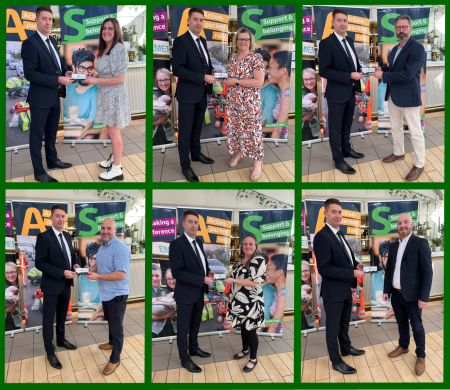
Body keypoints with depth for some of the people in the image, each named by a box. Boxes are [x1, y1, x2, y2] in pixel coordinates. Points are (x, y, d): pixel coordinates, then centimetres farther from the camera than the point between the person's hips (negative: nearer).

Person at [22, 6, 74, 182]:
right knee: (37, 135, 4)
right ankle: (39, 172, 12)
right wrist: (58, 79, -25)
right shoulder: (30, 43, -17)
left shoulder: (52, 41, 9)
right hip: (40, 98, -8)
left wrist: (65, 72, -1)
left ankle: (52, 160, 40)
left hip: (55, 96, 8)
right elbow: (30, 73, -23)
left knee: (52, 132, 22)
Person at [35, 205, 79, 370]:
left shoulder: (67, 236, 7)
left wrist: (75, 264, -3)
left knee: (62, 316, 23)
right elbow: (40, 263, -21)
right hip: (52, 286, -7)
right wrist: (62, 273, -25)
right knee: (49, 319, 5)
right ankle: (50, 352, 15)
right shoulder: (44, 236, -16)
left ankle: (61, 340, 41)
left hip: (66, 285, 7)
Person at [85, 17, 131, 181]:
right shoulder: (104, 49, 10)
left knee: (114, 132, 0)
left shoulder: (119, 49, -18)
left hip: (115, 96, -8)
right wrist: (94, 74, 6)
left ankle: (116, 169, 9)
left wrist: (96, 81, -18)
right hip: (105, 95, 9)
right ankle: (114, 159, 34)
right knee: (110, 130, 18)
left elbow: (119, 79, -21)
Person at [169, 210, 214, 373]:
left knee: (195, 324, 22)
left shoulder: (199, 243, 8)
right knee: (183, 327, 6)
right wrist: (203, 279, -24)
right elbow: (177, 272, -24)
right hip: (186, 294, -8)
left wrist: (209, 272, -2)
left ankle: (194, 348, 40)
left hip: (199, 292, 8)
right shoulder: (177, 244, -18)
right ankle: (184, 359, 18)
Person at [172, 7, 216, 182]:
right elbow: (177, 69, -22)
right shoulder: (181, 41, -15)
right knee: (185, 130, 2)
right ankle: (185, 166, 10)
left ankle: (196, 153, 38)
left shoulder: (202, 41, 10)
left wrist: (212, 70, 0)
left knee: (197, 127, 21)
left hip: (202, 93, 8)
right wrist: (203, 77, -25)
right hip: (188, 94, -8)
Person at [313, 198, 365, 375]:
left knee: (344, 322, 27)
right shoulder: (322, 237, -23)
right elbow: (324, 268, -27)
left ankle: (346, 347, 46)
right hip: (333, 292, -9)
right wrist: (352, 273, -25)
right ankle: (336, 361, 20)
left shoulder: (339, 234, 7)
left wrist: (357, 264, -1)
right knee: (333, 327, 7)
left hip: (345, 289, 9)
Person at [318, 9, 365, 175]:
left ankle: (346, 149, 41)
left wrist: (359, 70, -1)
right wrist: (349, 76, -24)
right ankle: (338, 160, 16)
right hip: (337, 93, -8)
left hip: (351, 91, 8)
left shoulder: (349, 41, 8)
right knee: (335, 128, 5)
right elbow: (323, 71, -22)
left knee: (347, 124, 23)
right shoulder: (326, 43, -16)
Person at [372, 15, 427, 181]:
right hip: (393, 96, 9)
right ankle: (399, 153, 40)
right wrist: (382, 69, 3)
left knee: (415, 132, -1)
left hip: (408, 97, -9)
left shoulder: (417, 48, -17)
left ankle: (419, 164, 9)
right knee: (396, 127, 22)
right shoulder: (395, 49, 12)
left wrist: (383, 76, -18)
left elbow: (407, 74, -25)